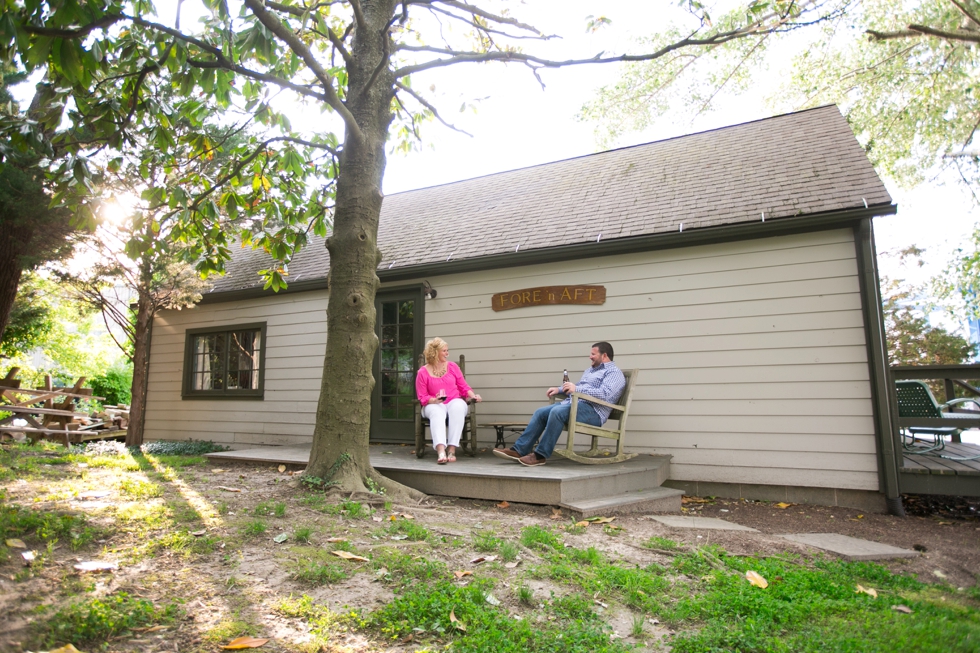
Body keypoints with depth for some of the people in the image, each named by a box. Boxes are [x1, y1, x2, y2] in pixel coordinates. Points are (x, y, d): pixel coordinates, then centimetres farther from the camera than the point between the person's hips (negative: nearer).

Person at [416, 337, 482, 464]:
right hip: (434, 405, -2)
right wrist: (435, 400, -19)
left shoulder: (452, 366, 11)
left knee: (458, 407, -35)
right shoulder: (423, 372, 3)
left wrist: (473, 396, -5)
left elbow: (464, 387, 14)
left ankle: (452, 450, -40)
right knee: (437, 412, -38)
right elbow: (422, 397, 1)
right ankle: (441, 451, -56)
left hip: (455, 402, 2)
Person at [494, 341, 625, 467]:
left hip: (592, 411, -9)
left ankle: (540, 455, -26)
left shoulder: (614, 373, -1)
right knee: (541, 412, -6)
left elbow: (604, 394, -18)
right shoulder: (589, 371, 29)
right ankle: (519, 450, -10)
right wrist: (559, 389, 18)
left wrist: (576, 389, -20)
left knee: (557, 411, -32)